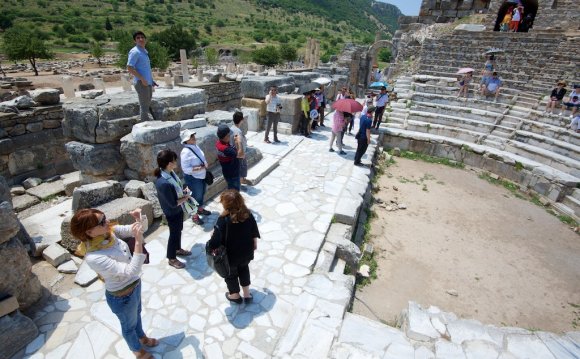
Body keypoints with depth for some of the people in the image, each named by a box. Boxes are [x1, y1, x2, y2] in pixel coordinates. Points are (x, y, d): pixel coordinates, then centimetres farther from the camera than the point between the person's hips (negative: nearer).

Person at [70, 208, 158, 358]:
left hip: (134, 284, 6)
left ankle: (142, 338, 62)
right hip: (122, 296, -6)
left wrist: (139, 218, -29)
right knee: (129, 325, 25)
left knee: (137, 314, 33)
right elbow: (131, 271, -39)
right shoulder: (94, 258, -37)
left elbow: (136, 229, -7)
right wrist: (138, 242, -46)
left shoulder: (109, 232, -17)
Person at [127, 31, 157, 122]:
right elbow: (129, 68, -16)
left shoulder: (144, 51, 18)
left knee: (147, 104, 16)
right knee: (144, 105, -8)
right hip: (141, 82, -9)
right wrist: (142, 79, -22)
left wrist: (151, 80, 19)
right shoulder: (134, 52, -10)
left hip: (148, 82, 9)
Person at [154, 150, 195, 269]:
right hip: (172, 213, -8)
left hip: (179, 209, 9)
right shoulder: (163, 183, -37)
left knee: (178, 230, 28)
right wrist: (186, 196, -16)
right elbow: (173, 204, -28)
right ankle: (171, 258, 36)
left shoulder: (170, 172, -9)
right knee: (174, 233, 13)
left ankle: (178, 249, 52)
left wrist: (183, 191, -5)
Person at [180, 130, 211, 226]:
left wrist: (205, 164, -6)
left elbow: (202, 158, 14)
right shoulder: (185, 152, -25)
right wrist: (199, 168, -27)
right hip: (193, 178, -8)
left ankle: (200, 209, 48)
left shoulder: (196, 146, 1)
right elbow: (186, 169, -26)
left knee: (202, 194, 24)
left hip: (202, 176, 8)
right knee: (196, 196, 6)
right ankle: (195, 216, 25)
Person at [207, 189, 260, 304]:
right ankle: (247, 294, 42)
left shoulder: (223, 220, -29)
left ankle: (235, 295, 49)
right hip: (247, 252, 4)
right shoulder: (248, 214, -15)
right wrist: (254, 244, 15)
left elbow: (216, 241, -28)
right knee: (244, 268, 33)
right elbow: (255, 232, -2)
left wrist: (211, 246, -6)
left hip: (231, 255, -4)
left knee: (230, 273, 26)